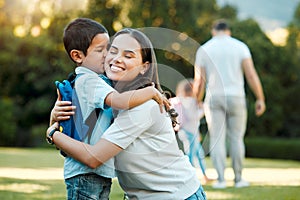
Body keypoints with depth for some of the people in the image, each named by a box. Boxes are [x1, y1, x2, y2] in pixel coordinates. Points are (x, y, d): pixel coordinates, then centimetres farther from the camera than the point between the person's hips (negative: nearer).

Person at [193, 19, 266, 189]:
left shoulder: (203, 50, 4)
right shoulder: (240, 47, 2)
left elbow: (199, 82, 1)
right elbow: (251, 75, -7)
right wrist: (260, 99, -2)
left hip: (214, 98, 0)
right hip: (236, 98, 0)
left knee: (217, 139, 2)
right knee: (236, 138, 9)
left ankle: (221, 179, -5)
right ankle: (238, 178, 13)